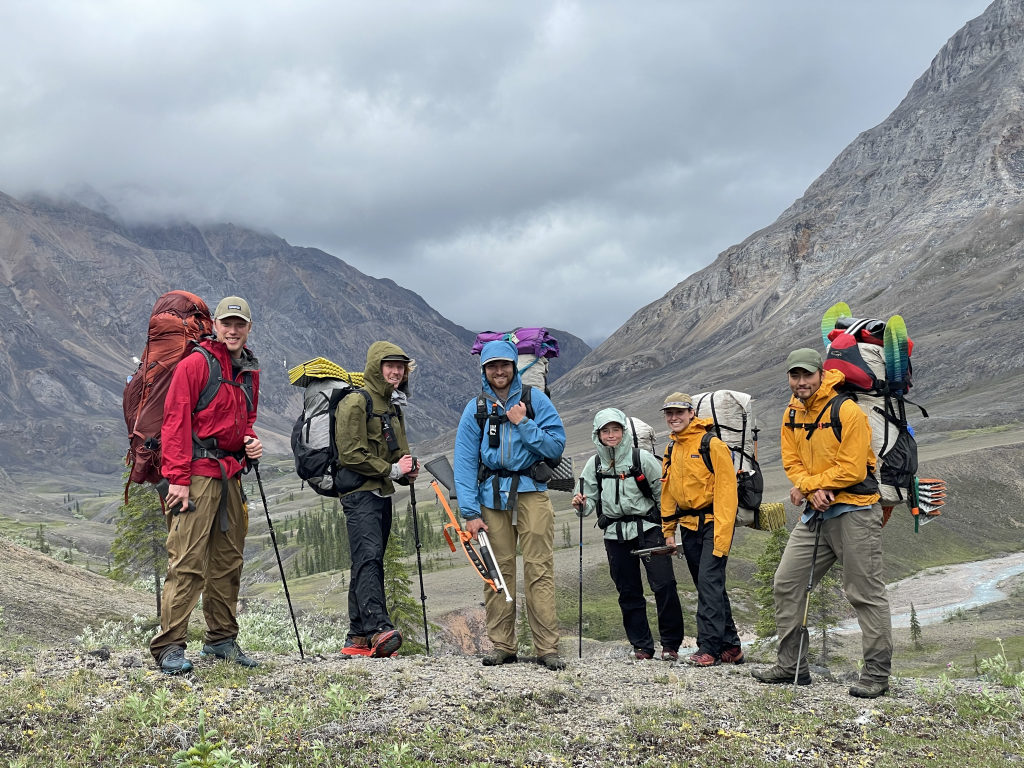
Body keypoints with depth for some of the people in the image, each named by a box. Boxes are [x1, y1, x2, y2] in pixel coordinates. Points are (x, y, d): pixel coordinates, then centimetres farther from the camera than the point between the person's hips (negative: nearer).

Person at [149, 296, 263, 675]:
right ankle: (169, 646, -8)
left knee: (228, 559, 12)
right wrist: (178, 477, -17)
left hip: (230, 473, 8)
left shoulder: (250, 371, 16)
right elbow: (176, 421, -11)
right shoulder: (194, 364, -7)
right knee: (187, 560, -11)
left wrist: (251, 441, 7)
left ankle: (222, 638, 23)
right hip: (197, 472, -8)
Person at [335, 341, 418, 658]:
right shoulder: (356, 402, -6)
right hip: (360, 492, -9)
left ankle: (358, 637, 11)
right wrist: (392, 470, -12)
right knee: (369, 557, -22)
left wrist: (408, 471, 5)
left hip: (383, 494, 9)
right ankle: (378, 627, -35)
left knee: (368, 563, 8)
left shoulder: (393, 409, 22)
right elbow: (351, 455, -14)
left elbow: (399, 452, 28)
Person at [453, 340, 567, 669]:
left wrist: (523, 424, -11)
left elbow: (556, 446, 0)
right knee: (498, 571, 3)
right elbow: (464, 462, 5)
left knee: (539, 569, -7)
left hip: (531, 492, -2)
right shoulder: (476, 408, 9)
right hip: (492, 495, 2)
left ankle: (548, 648, -4)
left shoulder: (535, 400, 5)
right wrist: (470, 512, -3)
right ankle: (503, 646, 11)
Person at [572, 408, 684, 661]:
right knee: (628, 592, 6)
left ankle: (670, 644, 3)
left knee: (664, 585, -9)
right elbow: (590, 500, 9)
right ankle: (642, 646, 16)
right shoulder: (594, 464, 4)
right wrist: (581, 505, -14)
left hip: (648, 528, -3)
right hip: (615, 534, 3)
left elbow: (664, 495, 0)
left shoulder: (643, 458, -4)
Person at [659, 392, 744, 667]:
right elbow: (668, 491, 19)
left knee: (710, 581, -14)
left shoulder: (711, 444, -12)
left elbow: (726, 490, -17)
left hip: (713, 523, -8)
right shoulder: (672, 450, 13)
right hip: (688, 526, 8)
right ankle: (730, 646, 18)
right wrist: (669, 530, 14)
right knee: (709, 586, 10)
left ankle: (708, 647, -12)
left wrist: (722, 533, -22)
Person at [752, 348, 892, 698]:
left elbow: (853, 469, -18)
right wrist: (814, 490, -12)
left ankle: (876, 673, 6)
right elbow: (792, 463, 7)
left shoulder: (848, 412, -14)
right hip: (815, 512, 7)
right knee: (786, 583, 6)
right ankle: (791, 665, 16)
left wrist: (808, 484, -11)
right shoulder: (791, 416, 8)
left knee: (866, 594, -2)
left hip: (854, 511, -7)